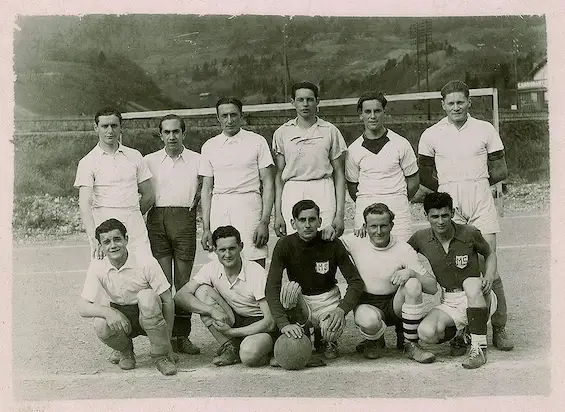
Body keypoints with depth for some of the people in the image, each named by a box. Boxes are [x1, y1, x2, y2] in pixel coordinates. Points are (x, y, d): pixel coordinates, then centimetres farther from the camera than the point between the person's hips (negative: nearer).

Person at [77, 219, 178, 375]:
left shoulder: (146, 262, -19)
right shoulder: (97, 267, -12)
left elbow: (167, 301, -15)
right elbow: (83, 307, -14)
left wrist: (168, 342, -16)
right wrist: (108, 311, -37)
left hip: (149, 317, -2)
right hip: (120, 317, 2)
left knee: (146, 296, -34)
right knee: (101, 325, -32)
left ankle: (161, 355, -17)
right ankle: (125, 350, 5)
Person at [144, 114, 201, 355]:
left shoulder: (197, 160, 12)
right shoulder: (149, 161, 15)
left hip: (184, 219, 0)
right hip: (157, 219, 1)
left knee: (184, 281, -1)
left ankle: (182, 335, 5)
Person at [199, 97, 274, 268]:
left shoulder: (257, 142, 5)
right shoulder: (209, 146, 13)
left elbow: (268, 184, 2)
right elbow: (206, 189, 13)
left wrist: (265, 222, -9)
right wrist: (206, 228, 6)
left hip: (249, 205, -2)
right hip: (219, 207, 3)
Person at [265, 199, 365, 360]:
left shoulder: (332, 244, -13)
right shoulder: (285, 245, -14)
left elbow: (356, 282, -9)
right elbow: (271, 287, -22)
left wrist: (342, 309, -28)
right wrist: (284, 323, -35)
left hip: (326, 299, 0)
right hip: (299, 301, 0)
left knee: (333, 328, -32)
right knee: (289, 287, -32)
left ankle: (327, 342, 9)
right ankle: (300, 338, -9)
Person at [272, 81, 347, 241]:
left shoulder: (330, 131, 6)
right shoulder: (282, 133, 10)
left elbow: (339, 174, 6)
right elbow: (279, 175, 10)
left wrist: (340, 214, -2)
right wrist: (277, 213, 3)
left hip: (323, 192, -1)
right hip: (292, 193, 1)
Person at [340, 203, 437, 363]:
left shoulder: (403, 249, -10)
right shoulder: (356, 242, -6)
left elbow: (433, 287, -11)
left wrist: (411, 273, -30)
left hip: (395, 305, 1)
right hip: (367, 304, 0)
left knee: (412, 284, -30)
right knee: (368, 320, -36)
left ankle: (411, 345, -14)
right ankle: (374, 340, 5)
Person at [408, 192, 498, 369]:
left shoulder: (470, 233, -9)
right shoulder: (421, 238, -4)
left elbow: (490, 254, 9)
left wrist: (488, 277, -9)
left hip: (478, 298, -2)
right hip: (449, 303, 2)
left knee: (471, 283, -38)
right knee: (426, 332, -26)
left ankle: (479, 348, -26)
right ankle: (461, 334, 9)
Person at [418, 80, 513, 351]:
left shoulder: (485, 130, 8)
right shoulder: (431, 135, 9)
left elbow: (500, 170, 12)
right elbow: (425, 174, 15)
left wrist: (476, 183, 3)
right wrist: (448, 189, 5)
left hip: (480, 200, -1)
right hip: (448, 203, 1)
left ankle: (499, 328, 5)